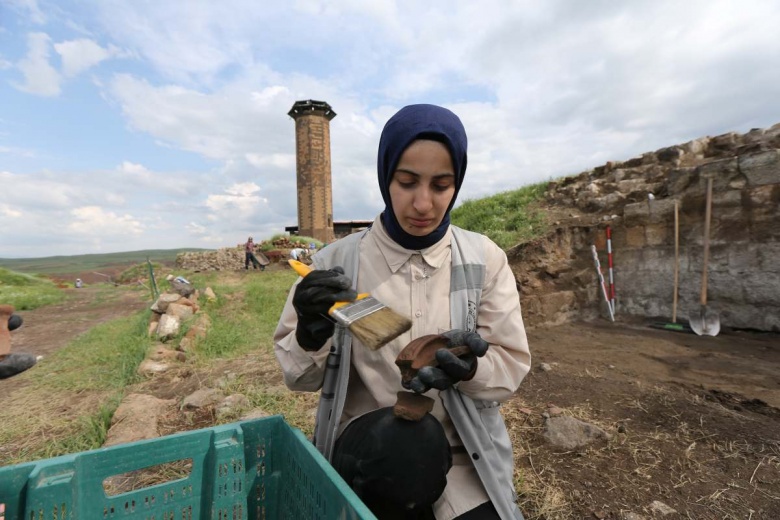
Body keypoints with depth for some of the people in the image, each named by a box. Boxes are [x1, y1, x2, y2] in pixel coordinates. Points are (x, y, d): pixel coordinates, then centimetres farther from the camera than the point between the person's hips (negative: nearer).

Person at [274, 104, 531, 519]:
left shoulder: (484, 259, -6)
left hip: (460, 453, 0)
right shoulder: (337, 262, -8)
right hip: (365, 451, 1)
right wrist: (310, 335, -20)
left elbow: (511, 366, -2)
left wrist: (470, 368, -22)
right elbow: (298, 376, -1)